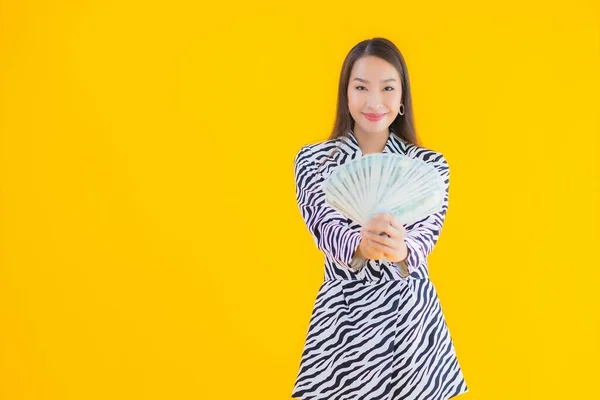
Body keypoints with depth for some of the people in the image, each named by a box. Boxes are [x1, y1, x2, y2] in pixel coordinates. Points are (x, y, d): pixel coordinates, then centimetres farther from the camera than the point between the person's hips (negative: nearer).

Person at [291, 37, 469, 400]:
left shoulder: (430, 164, 1)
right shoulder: (313, 160, -1)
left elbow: (426, 233, -14)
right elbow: (326, 229, -16)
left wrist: (400, 248, -39)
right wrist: (360, 245, -39)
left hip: (412, 312, 1)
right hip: (343, 311, 0)